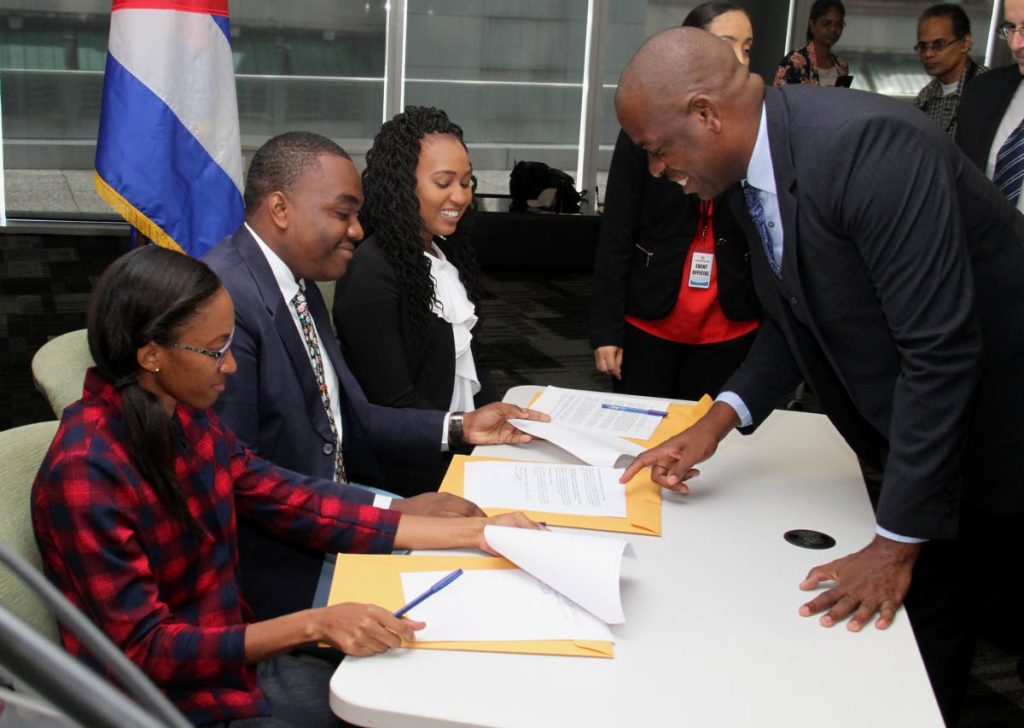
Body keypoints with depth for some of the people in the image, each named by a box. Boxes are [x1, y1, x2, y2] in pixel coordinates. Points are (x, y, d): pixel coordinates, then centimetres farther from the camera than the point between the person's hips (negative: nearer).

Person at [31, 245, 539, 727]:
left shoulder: (186, 419, -1)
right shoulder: (86, 474, -24)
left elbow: (297, 506, -1)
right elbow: (144, 650, -22)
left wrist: (474, 532, -4)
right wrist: (314, 625, -29)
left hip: (235, 666, 7)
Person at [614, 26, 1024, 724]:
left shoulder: (869, 144, -30)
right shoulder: (762, 166, -3)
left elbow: (940, 348, -31)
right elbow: (794, 320, 8)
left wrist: (896, 543, -25)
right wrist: (719, 421, -7)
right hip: (910, 430, 7)